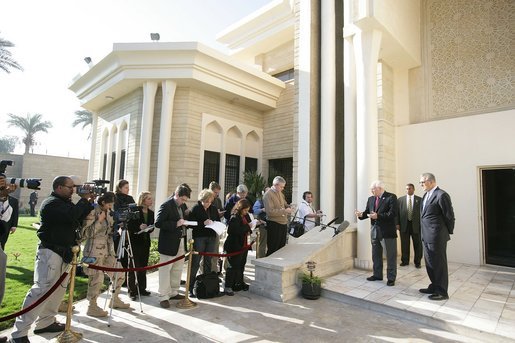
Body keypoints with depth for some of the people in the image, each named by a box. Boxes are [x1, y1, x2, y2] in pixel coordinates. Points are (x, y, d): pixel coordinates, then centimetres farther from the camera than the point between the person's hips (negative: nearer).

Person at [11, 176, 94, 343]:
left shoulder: (65, 203, 15)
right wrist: (84, 199, -18)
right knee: (42, 289, -9)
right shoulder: (52, 203, -14)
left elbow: (80, 218, 13)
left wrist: (89, 202, 1)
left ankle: (45, 323, 24)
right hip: (50, 251, -9)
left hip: (65, 252, 9)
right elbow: (71, 216, -29)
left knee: (59, 288, 13)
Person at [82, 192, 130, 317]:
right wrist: (99, 221, -23)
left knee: (119, 274, 11)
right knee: (97, 279, -4)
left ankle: (115, 299, 29)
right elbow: (85, 233, -16)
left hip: (108, 249, 8)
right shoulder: (92, 212, -12)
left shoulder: (108, 212, 10)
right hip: (94, 251, -8)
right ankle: (92, 307, 16)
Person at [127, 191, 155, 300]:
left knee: (143, 266, 11)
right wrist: (139, 227, -23)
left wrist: (148, 228, -10)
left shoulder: (151, 213, 9)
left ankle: (142, 288, 22)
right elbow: (129, 226, -10)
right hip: (134, 242, -5)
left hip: (145, 242, 5)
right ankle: (132, 290, 9)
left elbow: (152, 227, 11)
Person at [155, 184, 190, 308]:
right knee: (165, 270, 2)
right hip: (168, 243, -9)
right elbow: (158, 223, -21)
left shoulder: (182, 205, 10)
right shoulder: (166, 205, -15)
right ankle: (163, 297, 13)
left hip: (180, 242, 9)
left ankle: (173, 292, 32)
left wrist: (184, 222, 3)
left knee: (178, 269, 17)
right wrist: (176, 224, -26)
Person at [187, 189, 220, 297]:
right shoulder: (195, 208, -6)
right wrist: (203, 223, -21)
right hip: (199, 238, -5)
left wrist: (214, 223, -5)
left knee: (208, 262, 13)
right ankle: (190, 287, 8)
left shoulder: (213, 209, 9)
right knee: (195, 263, -1)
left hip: (211, 237, 5)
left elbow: (218, 221, 17)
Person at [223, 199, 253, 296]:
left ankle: (239, 283, 33)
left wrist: (249, 231, 0)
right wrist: (247, 227, -21)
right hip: (234, 246, -8)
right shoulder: (234, 218, -17)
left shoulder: (246, 216, 10)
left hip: (243, 245, 9)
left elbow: (249, 225, 21)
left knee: (241, 265, 18)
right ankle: (227, 286, 5)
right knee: (233, 266, -3)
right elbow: (237, 231, -28)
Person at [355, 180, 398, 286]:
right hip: (375, 231, 7)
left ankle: (391, 278, 17)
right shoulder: (371, 199, 9)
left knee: (391, 256, 5)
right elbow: (367, 212, 10)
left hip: (387, 231, -7)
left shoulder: (391, 197, -12)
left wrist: (378, 216, -27)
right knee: (376, 255, 17)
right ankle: (377, 275, 31)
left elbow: (393, 213, -20)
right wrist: (361, 215, -11)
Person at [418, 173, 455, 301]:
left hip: (437, 236, -9)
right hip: (426, 236, 9)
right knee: (429, 263, 17)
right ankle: (434, 287, 32)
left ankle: (442, 292, 16)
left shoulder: (441, 195, -14)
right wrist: (424, 232, 12)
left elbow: (449, 216, -11)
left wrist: (448, 232, -1)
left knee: (439, 264, 3)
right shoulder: (426, 195, 12)